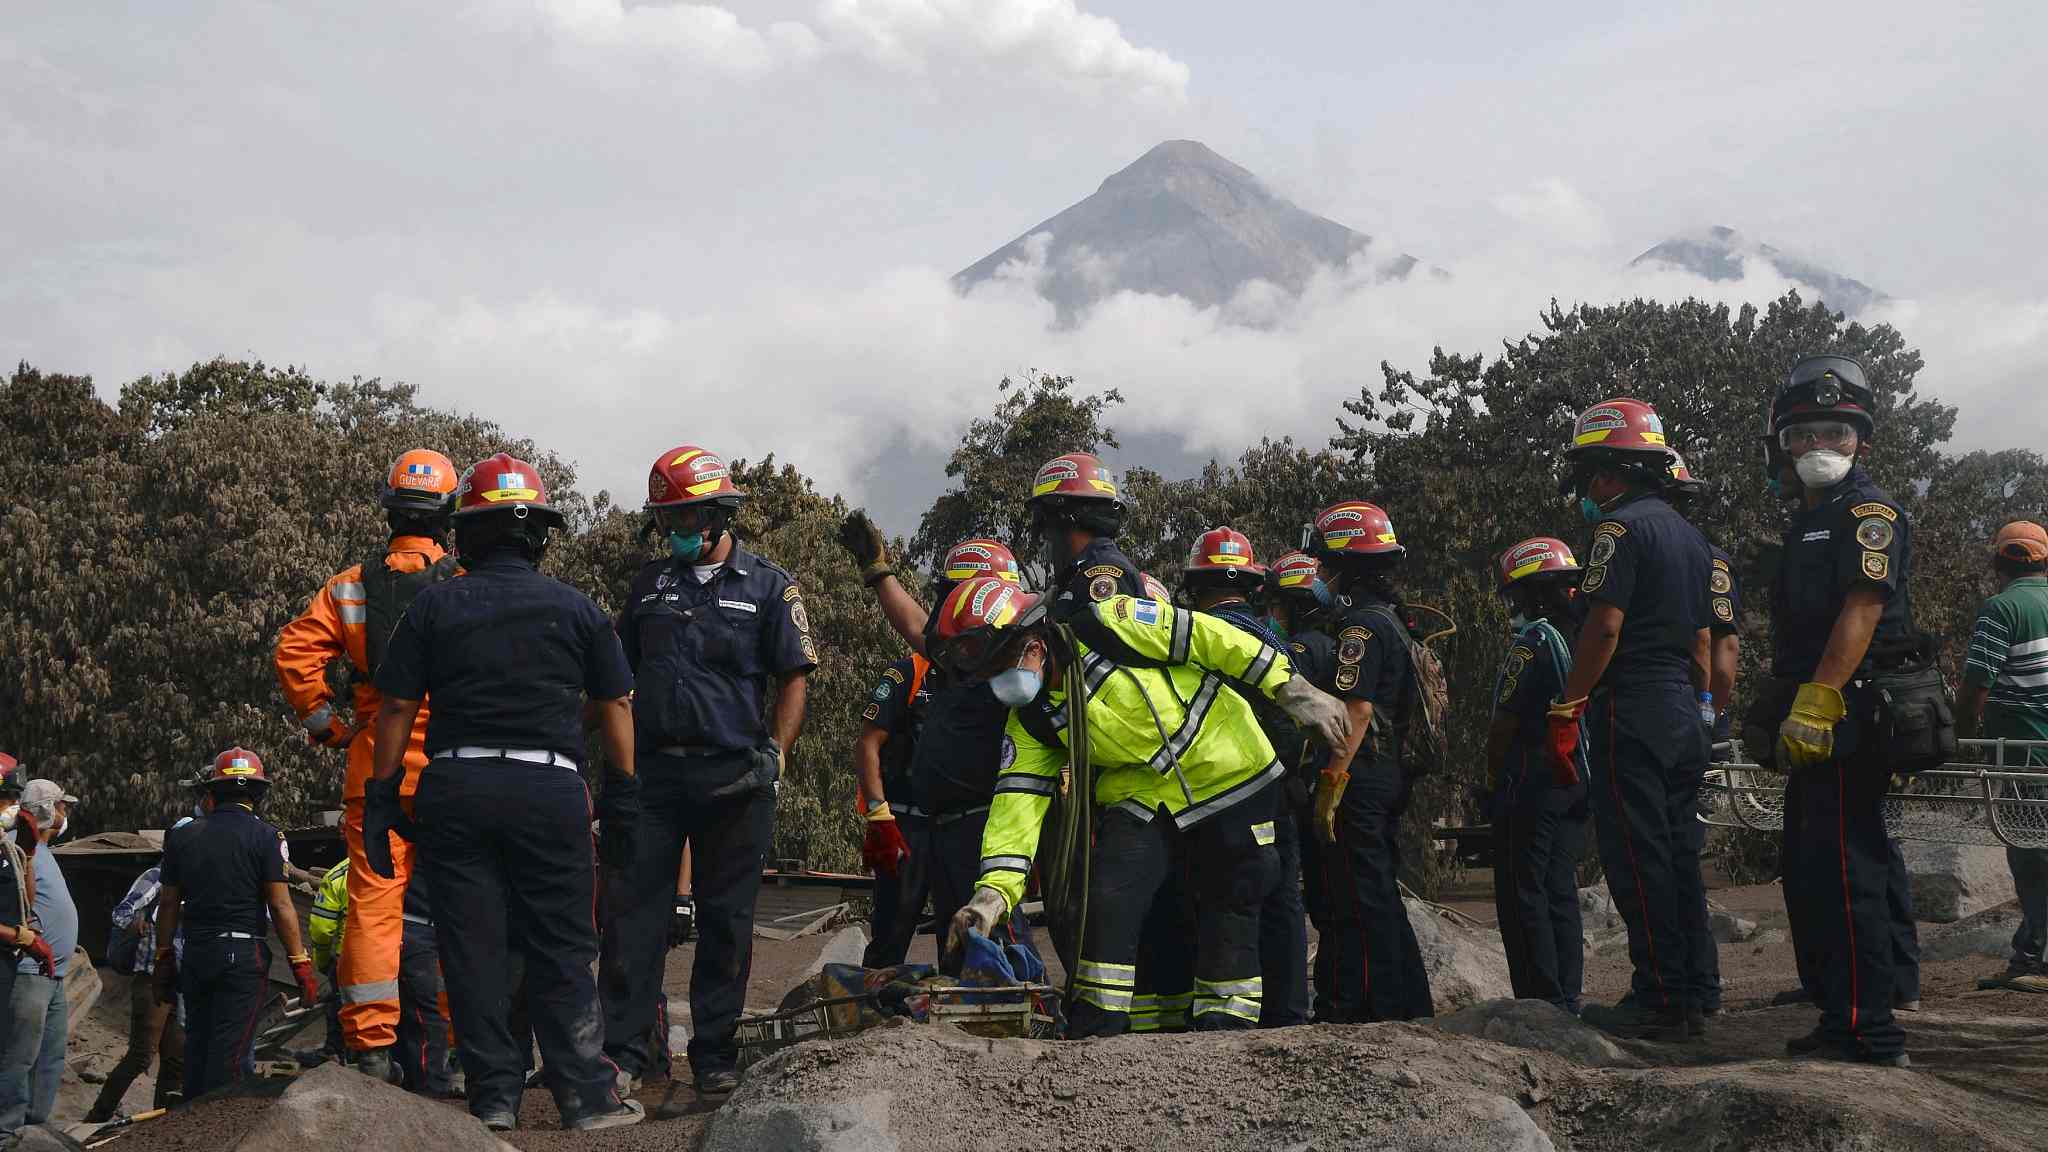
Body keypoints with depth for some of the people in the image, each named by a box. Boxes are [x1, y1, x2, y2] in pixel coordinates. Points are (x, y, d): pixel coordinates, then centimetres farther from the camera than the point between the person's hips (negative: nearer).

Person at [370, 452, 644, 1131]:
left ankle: (494, 1096, 8)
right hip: (549, 790, 0)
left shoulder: (434, 607, 6)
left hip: (454, 789, 1)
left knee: (473, 948, 6)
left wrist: (381, 798, 9)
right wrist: (623, 798, 14)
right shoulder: (576, 609, 7)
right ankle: (587, 1096, 3)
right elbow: (616, 706, 8)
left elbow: (397, 707, 3)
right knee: (561, 952, 5)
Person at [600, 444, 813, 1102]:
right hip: (654, 769, 2)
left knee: (726, 918, 4)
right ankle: (624, 1047, 2)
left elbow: (793, 679, 2)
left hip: (733, 776, -2)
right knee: (636, 909, -2)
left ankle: (715, 1053, 11)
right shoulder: (652, 583, 13)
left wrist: (774, 753, -11)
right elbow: (621, 676, 18)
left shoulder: (768, 587, 4)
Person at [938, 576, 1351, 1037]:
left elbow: (1209, 638, -16)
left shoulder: (1108, 626, -20)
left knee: (1229, 911, 1)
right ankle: (1093, 1034, -2)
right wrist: (993, 892, -23)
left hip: (1228, 772, -4)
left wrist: (1294, 693, -14)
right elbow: (1017, 804, -9)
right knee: (1108, 901, -12)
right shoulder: (1030, 721, -3)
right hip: (1141, 796, 4)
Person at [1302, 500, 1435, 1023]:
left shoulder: (1361, 624, -13)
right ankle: (1409, 1004, 20)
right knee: (1381, 895, 15)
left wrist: (1331, 783, -22)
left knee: (1360, 898, -7)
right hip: (1391, 776, 10)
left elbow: (1357, 709, -21)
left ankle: (1362, 1007, -6)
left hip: (1360, 778, -10)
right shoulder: (1391, 620, 19)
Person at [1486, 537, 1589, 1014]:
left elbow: (1504, 725, -12)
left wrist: (1494, 777, 1)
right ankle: (1568, 998, 13)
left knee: (1522, 894, -4)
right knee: (1559, 892, 13)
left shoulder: (1533, 643, -14)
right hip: (1578, 780, 8)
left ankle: (1542, 1002, -7)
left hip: (1532, 782, -8)